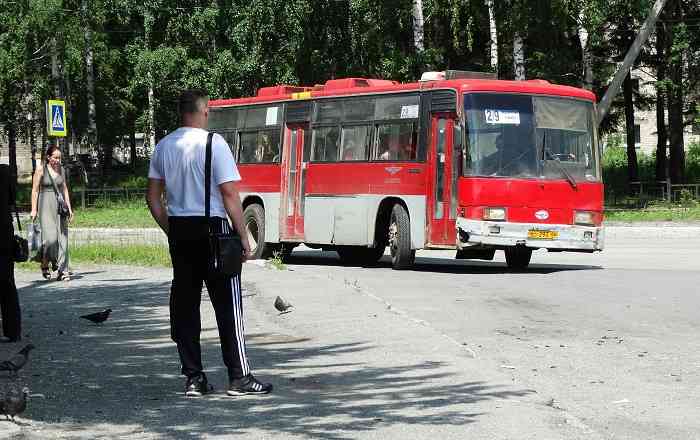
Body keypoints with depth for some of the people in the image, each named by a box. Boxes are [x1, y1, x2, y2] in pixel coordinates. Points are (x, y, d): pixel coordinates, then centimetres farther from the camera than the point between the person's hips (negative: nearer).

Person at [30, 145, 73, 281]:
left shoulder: (61, 170, 12)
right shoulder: (41, 169, -2)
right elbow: (35, 190, -2)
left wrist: (69, 207, 11)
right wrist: (34, 209, -7)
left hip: (60, 205, 4)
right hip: (46, 205, -4)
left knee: (62, 238, -1)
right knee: (50, 237, -14)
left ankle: (62, 270, 1)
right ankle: (45, 264, 8)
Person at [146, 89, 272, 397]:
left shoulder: (163, 147, 8)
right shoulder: (213, 143, -9)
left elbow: (153, 197, 10)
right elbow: (230, 194, -13)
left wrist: (171, 231, 17)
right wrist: (243, 237, -8)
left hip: (179, 230, 5)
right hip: (212, 227, -5)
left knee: (184, 306, 8)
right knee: (228, 305, 0)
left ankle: (193, 378, 9)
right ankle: (239, 377, 1)